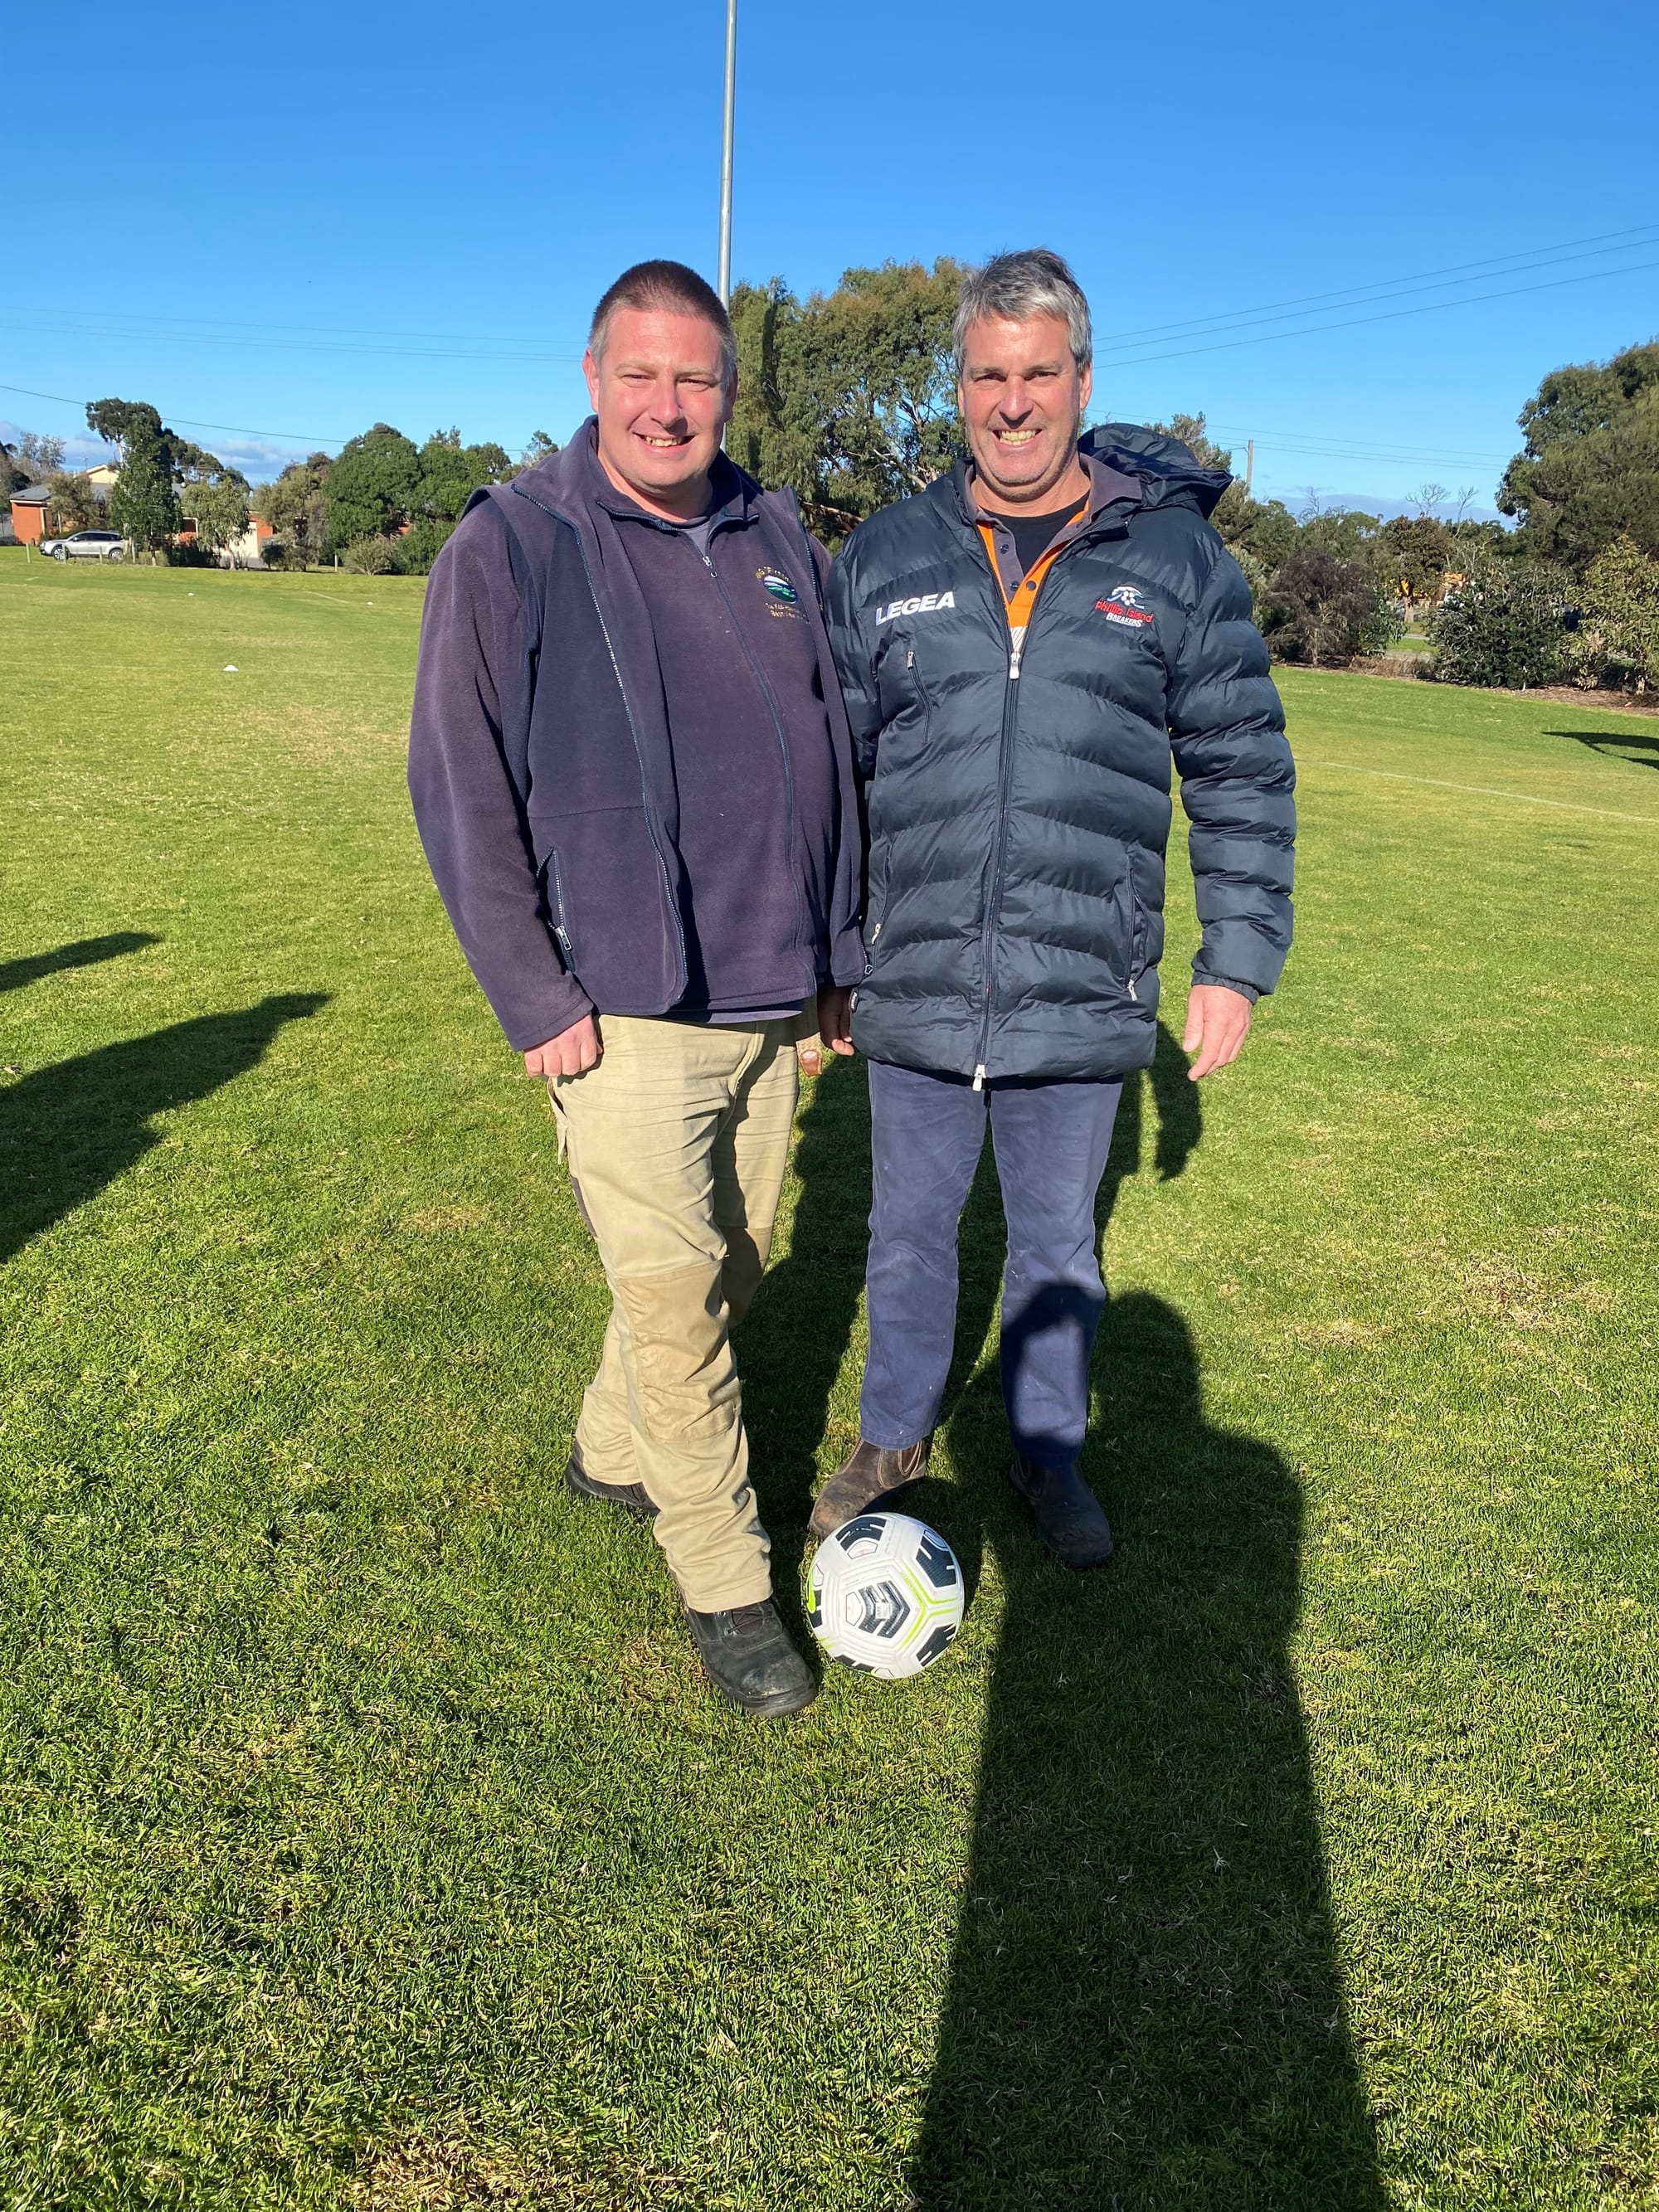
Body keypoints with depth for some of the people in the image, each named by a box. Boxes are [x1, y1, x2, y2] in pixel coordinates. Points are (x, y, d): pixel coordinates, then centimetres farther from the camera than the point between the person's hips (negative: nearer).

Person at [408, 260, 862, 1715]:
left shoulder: (780, 542, 11)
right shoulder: (512, 544, -4)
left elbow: (834, 755, 16)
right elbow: (460, 784, -7)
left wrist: (839, 955, 13)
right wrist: (532, 996, -11)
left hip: (769, 997, 6)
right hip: (623, 1009, -5)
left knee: (735, 1263, 15)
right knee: (674, 1294, -3)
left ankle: (613, 1449, 39)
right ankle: (726, 1580, 15)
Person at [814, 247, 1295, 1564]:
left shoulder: (1175, 555, 1)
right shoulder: (886, 556, 4)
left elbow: (1244, 774, 4)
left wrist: (1237, 959, -1)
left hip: (1085, 999, -1)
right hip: (914, 995, 1)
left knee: (1058, 1245, 15)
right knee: (910, 1234, 16)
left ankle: (1049, 1458, 38)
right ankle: (895, 1437, 39)